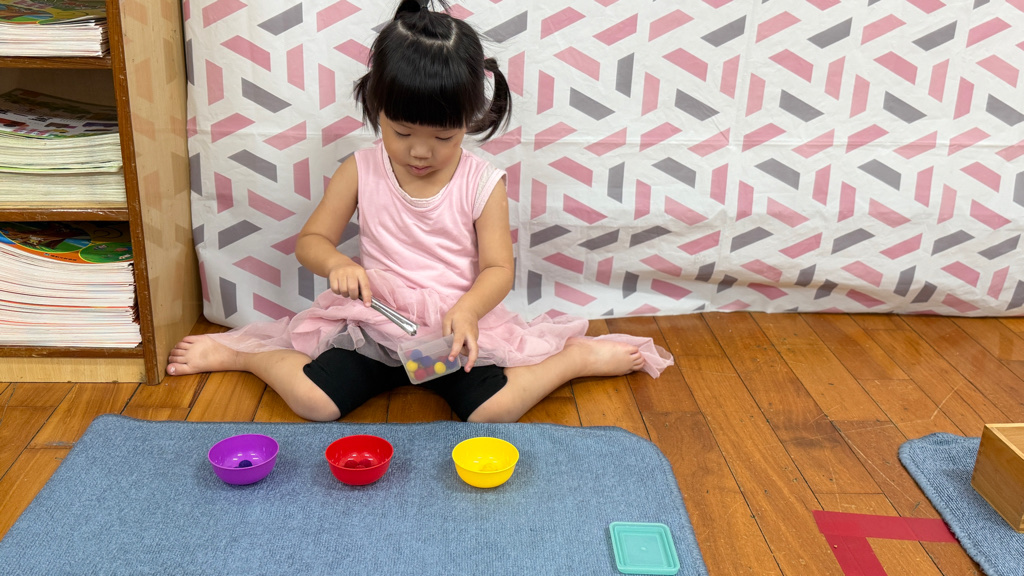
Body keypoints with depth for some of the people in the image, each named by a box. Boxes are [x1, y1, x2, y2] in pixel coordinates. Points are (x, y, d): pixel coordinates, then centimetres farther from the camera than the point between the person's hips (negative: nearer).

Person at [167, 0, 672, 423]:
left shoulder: (482, 184, -8)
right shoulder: (361, 171, -4)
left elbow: (498, 268, -5)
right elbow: (310, 240, 3)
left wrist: (466, 310, -26)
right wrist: (336, 262, -21)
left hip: (457, 326, -1)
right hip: (375, 324, 1)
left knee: (495, 409, -24)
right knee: (311, 400, -19)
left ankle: (577, 357, 1)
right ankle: (234, 354, 9)